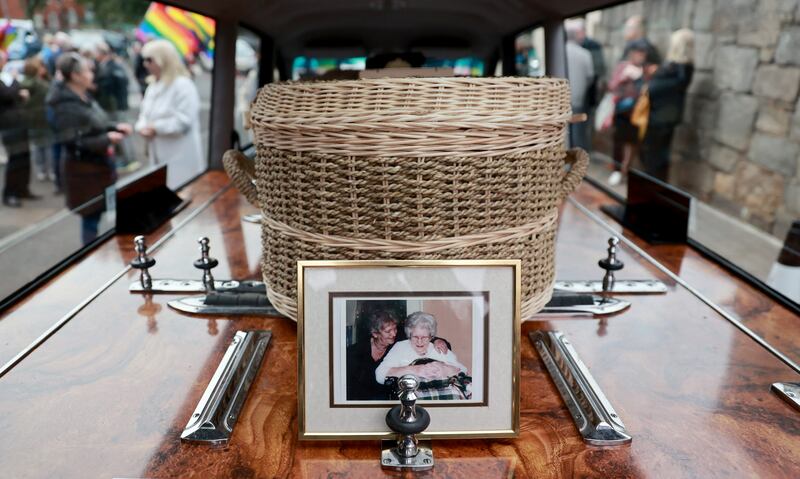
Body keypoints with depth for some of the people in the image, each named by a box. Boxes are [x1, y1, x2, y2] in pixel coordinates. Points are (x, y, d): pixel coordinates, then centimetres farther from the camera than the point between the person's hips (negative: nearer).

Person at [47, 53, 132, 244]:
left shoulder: (84, 97, 7)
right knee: (91, 217, 2)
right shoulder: (66, 106, -21)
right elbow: (73, 143, -23)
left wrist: (115, 127, 2)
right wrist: (107, 139, -23)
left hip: (100, 164, 9)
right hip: (85, 170, -9)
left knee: (100, 213, 18)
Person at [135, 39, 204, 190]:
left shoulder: (183, 85, -14)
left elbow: (184, 121, -21)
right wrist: (143, 127, -4)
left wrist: (156, 128, -15)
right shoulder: (153, 86, 14)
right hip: (159, 156, 9)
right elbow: (145, 113, 20)